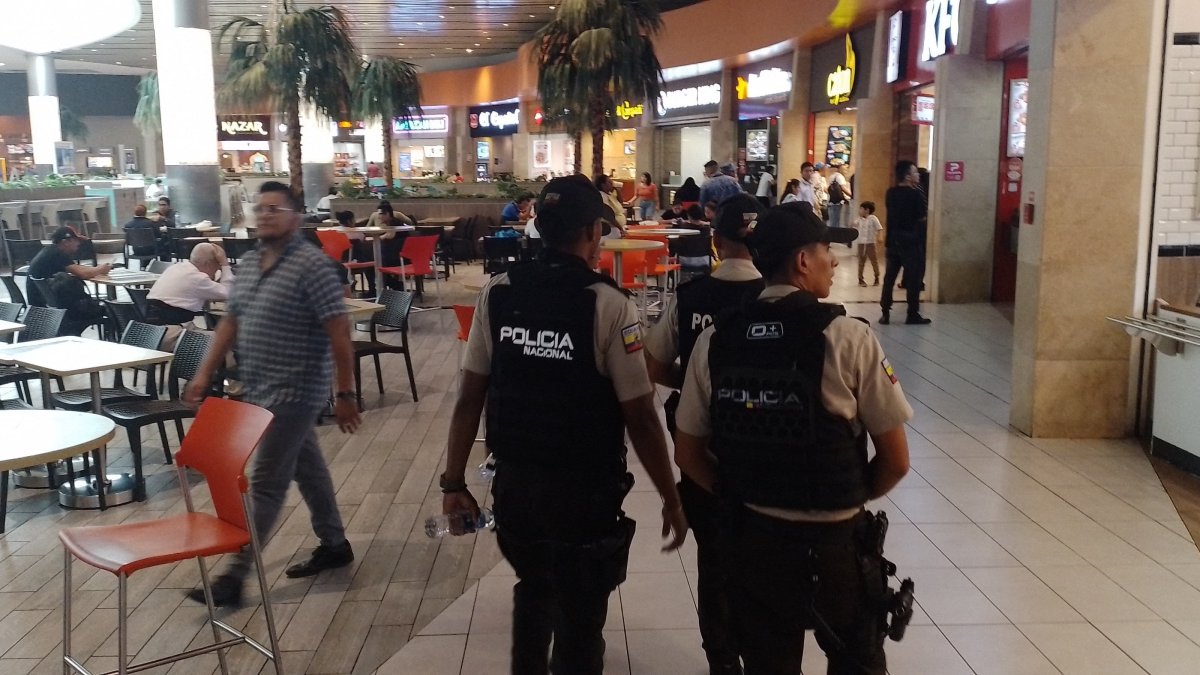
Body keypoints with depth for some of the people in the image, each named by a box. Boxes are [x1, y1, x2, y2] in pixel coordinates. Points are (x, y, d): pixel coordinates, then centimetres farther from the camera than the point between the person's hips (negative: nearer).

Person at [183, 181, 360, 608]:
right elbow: (231, 321, 16)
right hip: (262, 390, 8)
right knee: (307, 467, 18)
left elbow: (338, 330, -18)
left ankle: (235, 575, 1)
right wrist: (206, 373, 9)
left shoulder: (312, 264, -16)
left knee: (265, 483, -4)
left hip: (293, 392, -8)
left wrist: (345, 393, -19)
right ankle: (334, 545, 31)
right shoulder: (249, 262, 10)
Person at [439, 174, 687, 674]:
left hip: (513, 482, 5)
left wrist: (454, 481, 8)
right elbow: (640, 419, -15)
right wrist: (671, 500, -4)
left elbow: (470, 398, -2)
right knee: (580, 615, 17)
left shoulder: (497, 294, -5)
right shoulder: (608, 305, -17)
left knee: (533, 591, 30)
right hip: (584, 491, -4)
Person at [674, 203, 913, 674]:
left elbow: (687, 454, 2)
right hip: (835, 544, -3)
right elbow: (896, 461, -9)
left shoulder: (714, 339, -5)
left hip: (750, 539, 3)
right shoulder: (848, 338, -15)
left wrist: (745, 498, 12)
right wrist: (851, 497, 9)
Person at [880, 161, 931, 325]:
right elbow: (923, 218, -9)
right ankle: (913, 314, 7)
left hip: (893, 239, 6)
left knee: (889, 277, 8)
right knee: (914, 278, 3)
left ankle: (885, 314, 8)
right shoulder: (916, 194, -13)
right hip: (911, 240, -6)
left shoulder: (891, 193, 5)